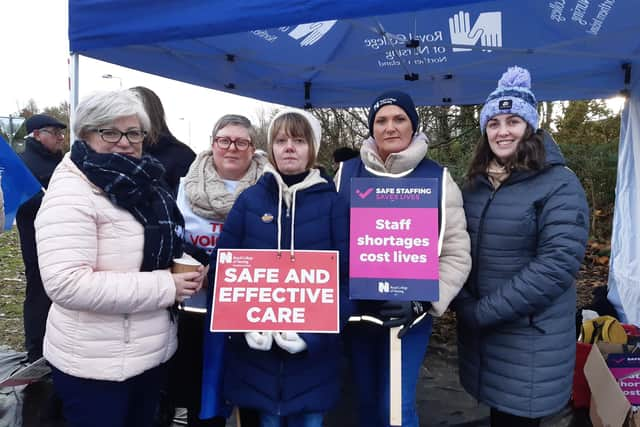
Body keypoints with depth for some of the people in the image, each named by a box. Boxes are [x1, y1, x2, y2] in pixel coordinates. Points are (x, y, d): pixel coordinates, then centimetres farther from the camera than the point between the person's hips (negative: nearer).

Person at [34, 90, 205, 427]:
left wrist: (186, 270, -2)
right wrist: (164, 286, -25)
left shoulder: (142, 185, 7)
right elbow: (66, 284, -28)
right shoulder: (71, 193, -17)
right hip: (96, 365, -7)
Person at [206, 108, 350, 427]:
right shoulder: (249, 200, 1)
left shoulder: (332, 203, -2)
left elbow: (347, 275, -5)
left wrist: (316, 331, -16)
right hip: (257, 349, 1)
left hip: (313, 349, 0)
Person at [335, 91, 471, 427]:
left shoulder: (437, 178, -5)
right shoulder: (347, 172, 0)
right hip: (356, 308, 2)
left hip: (410, 311, -2)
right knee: (366, 399, 16)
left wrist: (423, 304, -15)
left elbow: (456, 254, -6)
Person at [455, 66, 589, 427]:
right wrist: (465, 306, -6)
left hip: (530, 336, -5)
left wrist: (485, 311, -20)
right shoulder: (478, 182, 5)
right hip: (480, 329, 5)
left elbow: (557, 264, -21)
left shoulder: (560, 184, -13)